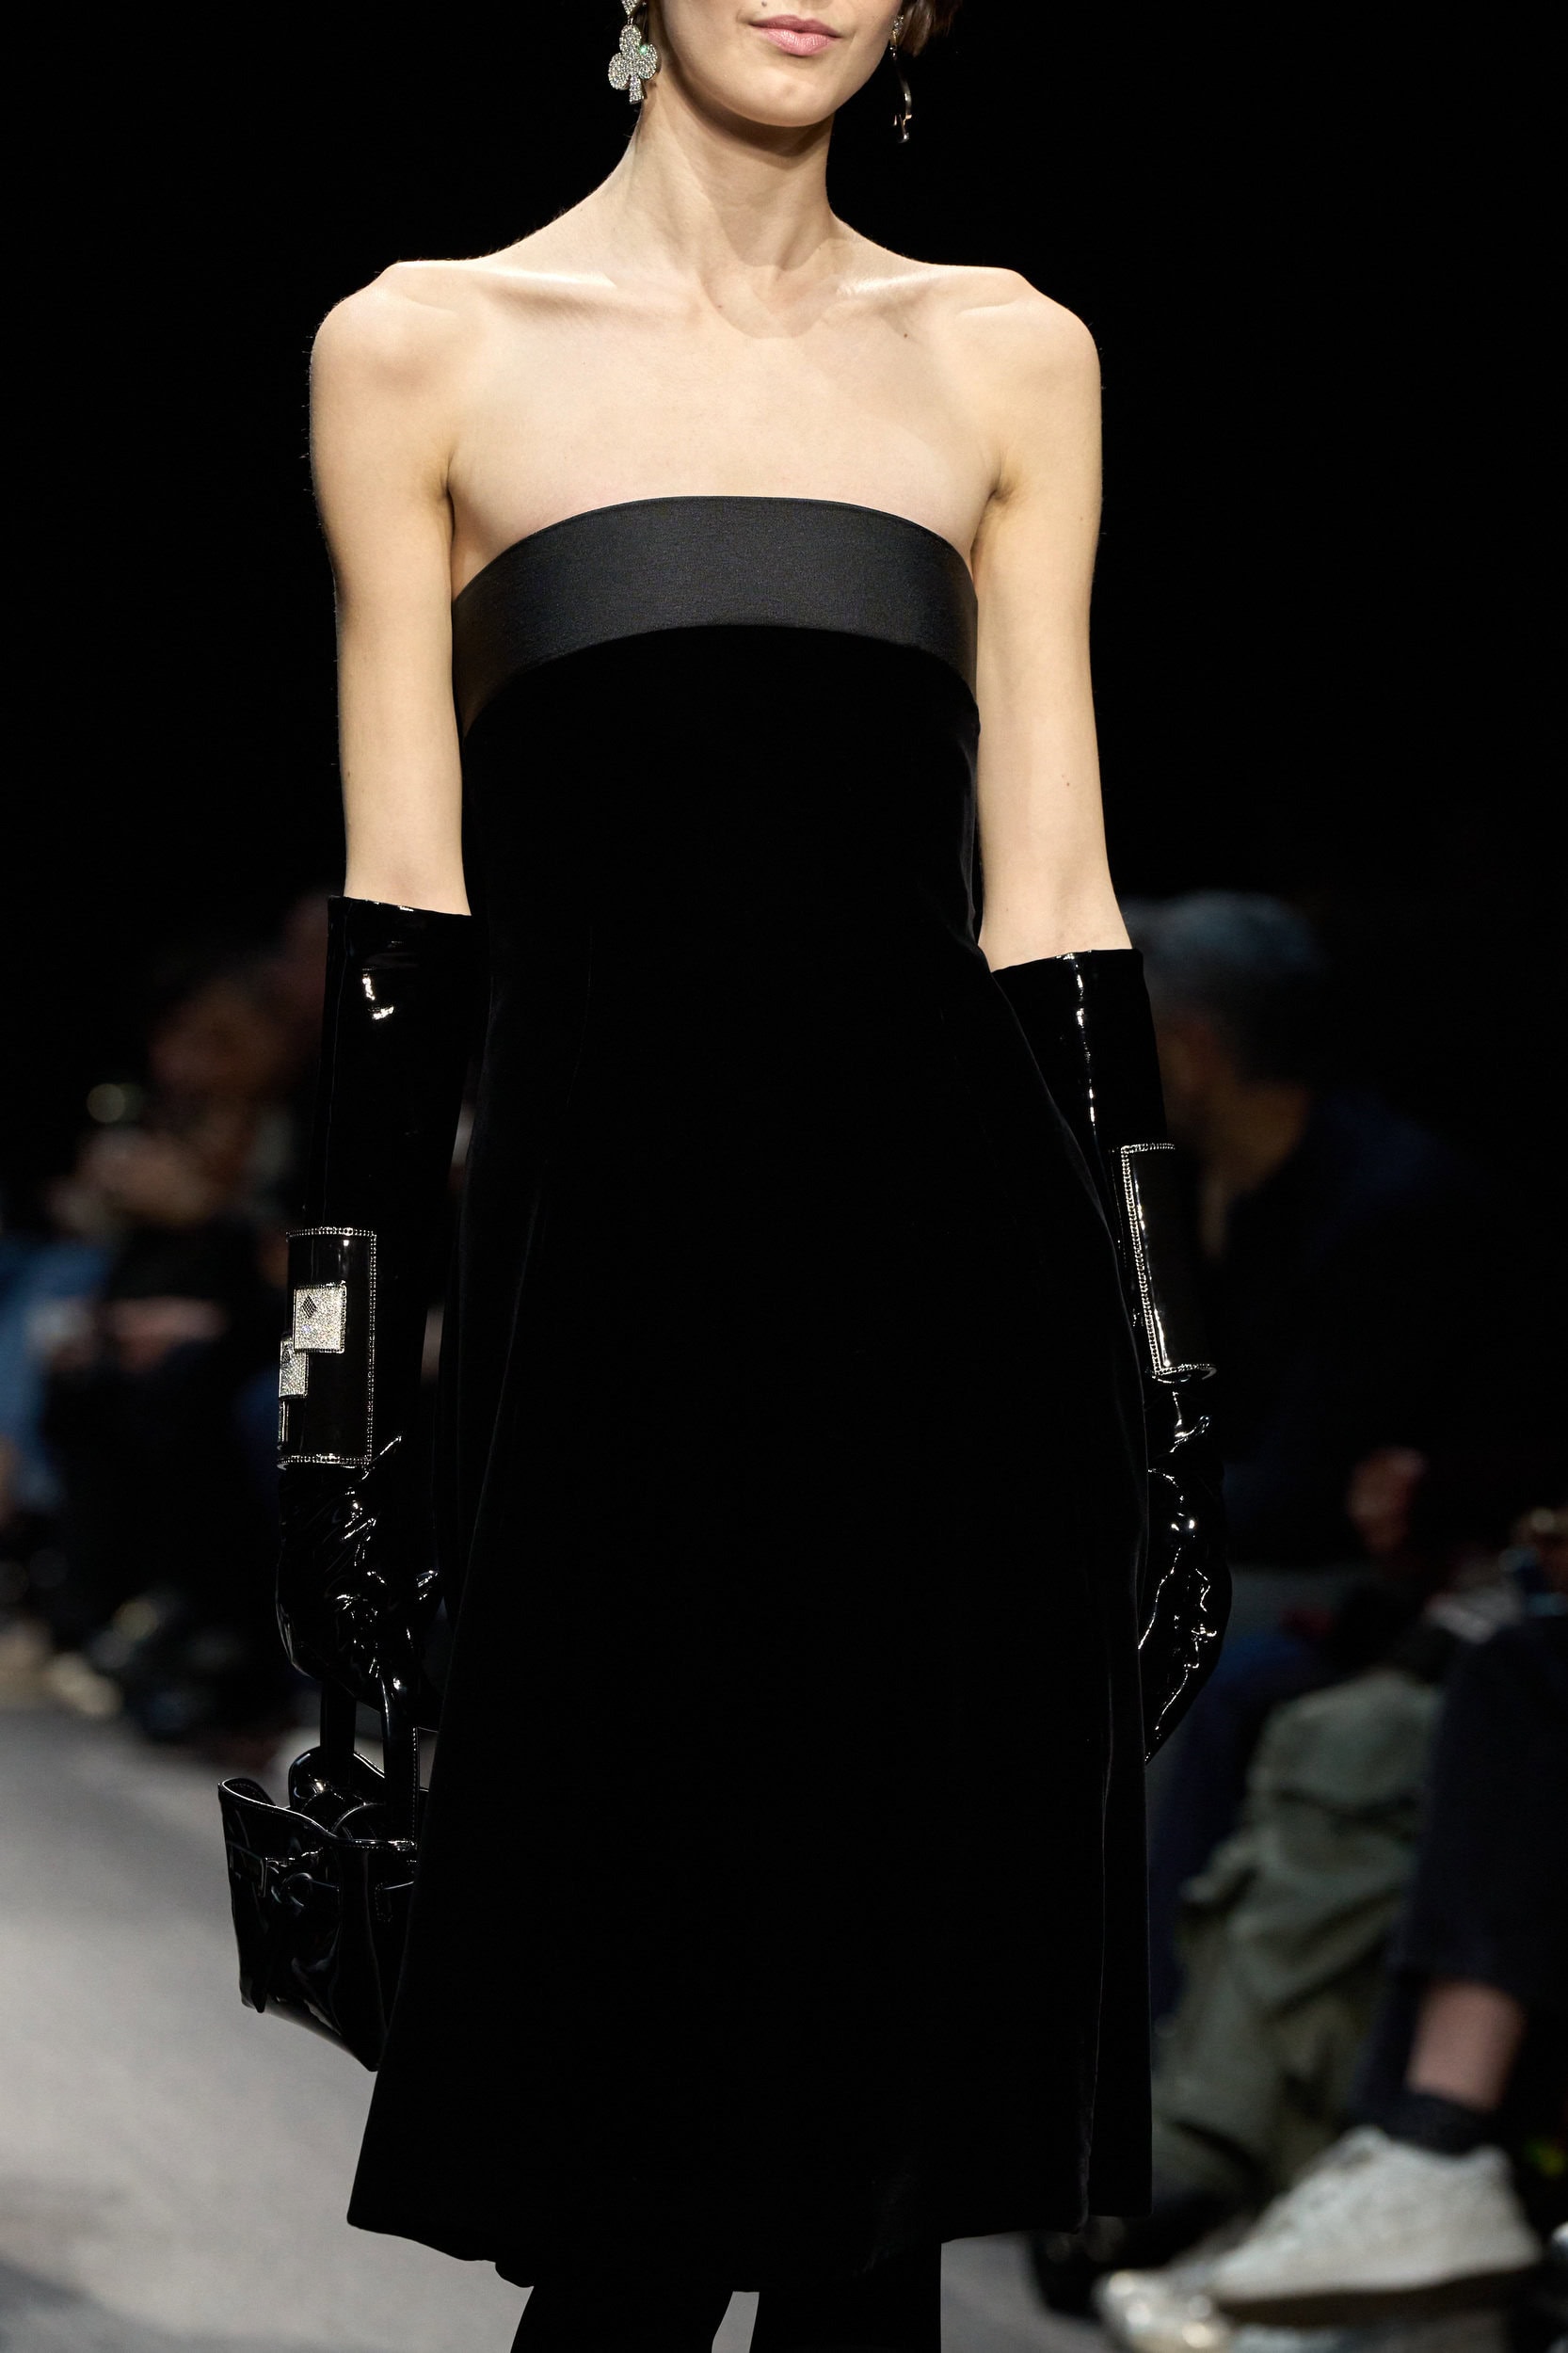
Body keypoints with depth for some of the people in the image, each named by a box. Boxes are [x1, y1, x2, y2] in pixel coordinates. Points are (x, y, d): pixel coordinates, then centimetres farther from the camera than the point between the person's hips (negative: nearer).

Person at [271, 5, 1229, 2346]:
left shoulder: (1006, 359, 12)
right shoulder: (428, 351, 6)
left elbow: (1050, 897, 10)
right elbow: (403, 908, 4)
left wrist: (1163, 1391, 5)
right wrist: (338, 1398, 0)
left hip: (944, 1274, 2)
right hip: (609, 1260, -2)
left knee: (893, 2139, 4)